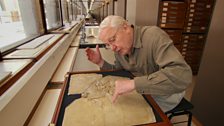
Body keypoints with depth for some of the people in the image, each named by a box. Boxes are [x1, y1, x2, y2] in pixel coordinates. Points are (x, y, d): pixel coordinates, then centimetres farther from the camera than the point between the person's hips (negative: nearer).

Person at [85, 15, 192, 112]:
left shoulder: (154, 36, -27)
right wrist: (100, 62, -9)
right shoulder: (118, 48, -5)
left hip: (165, 93, -5)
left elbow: (183, 74, -38)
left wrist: (134, 83, -42)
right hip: (142, 91, 6)